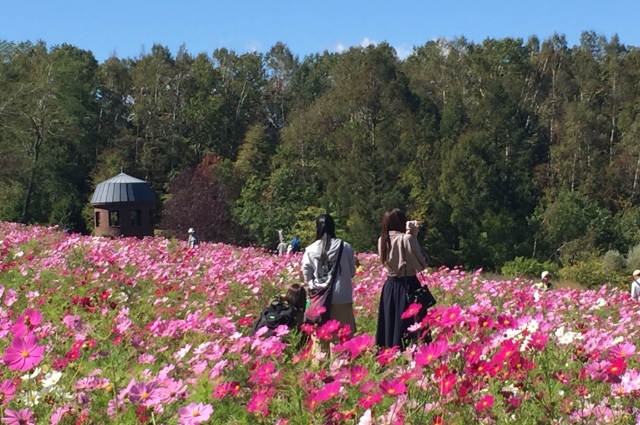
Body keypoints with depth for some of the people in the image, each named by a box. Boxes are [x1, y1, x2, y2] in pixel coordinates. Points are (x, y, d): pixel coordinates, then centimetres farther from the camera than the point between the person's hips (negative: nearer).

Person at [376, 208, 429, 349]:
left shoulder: (382, 240, 3)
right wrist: (413, 237, -5)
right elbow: (421, 264, -11)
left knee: (390, 324, 12)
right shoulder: (407, 238, -14)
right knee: (408, 324, -2)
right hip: (408, 287, -6)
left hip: (390, 286, 6)